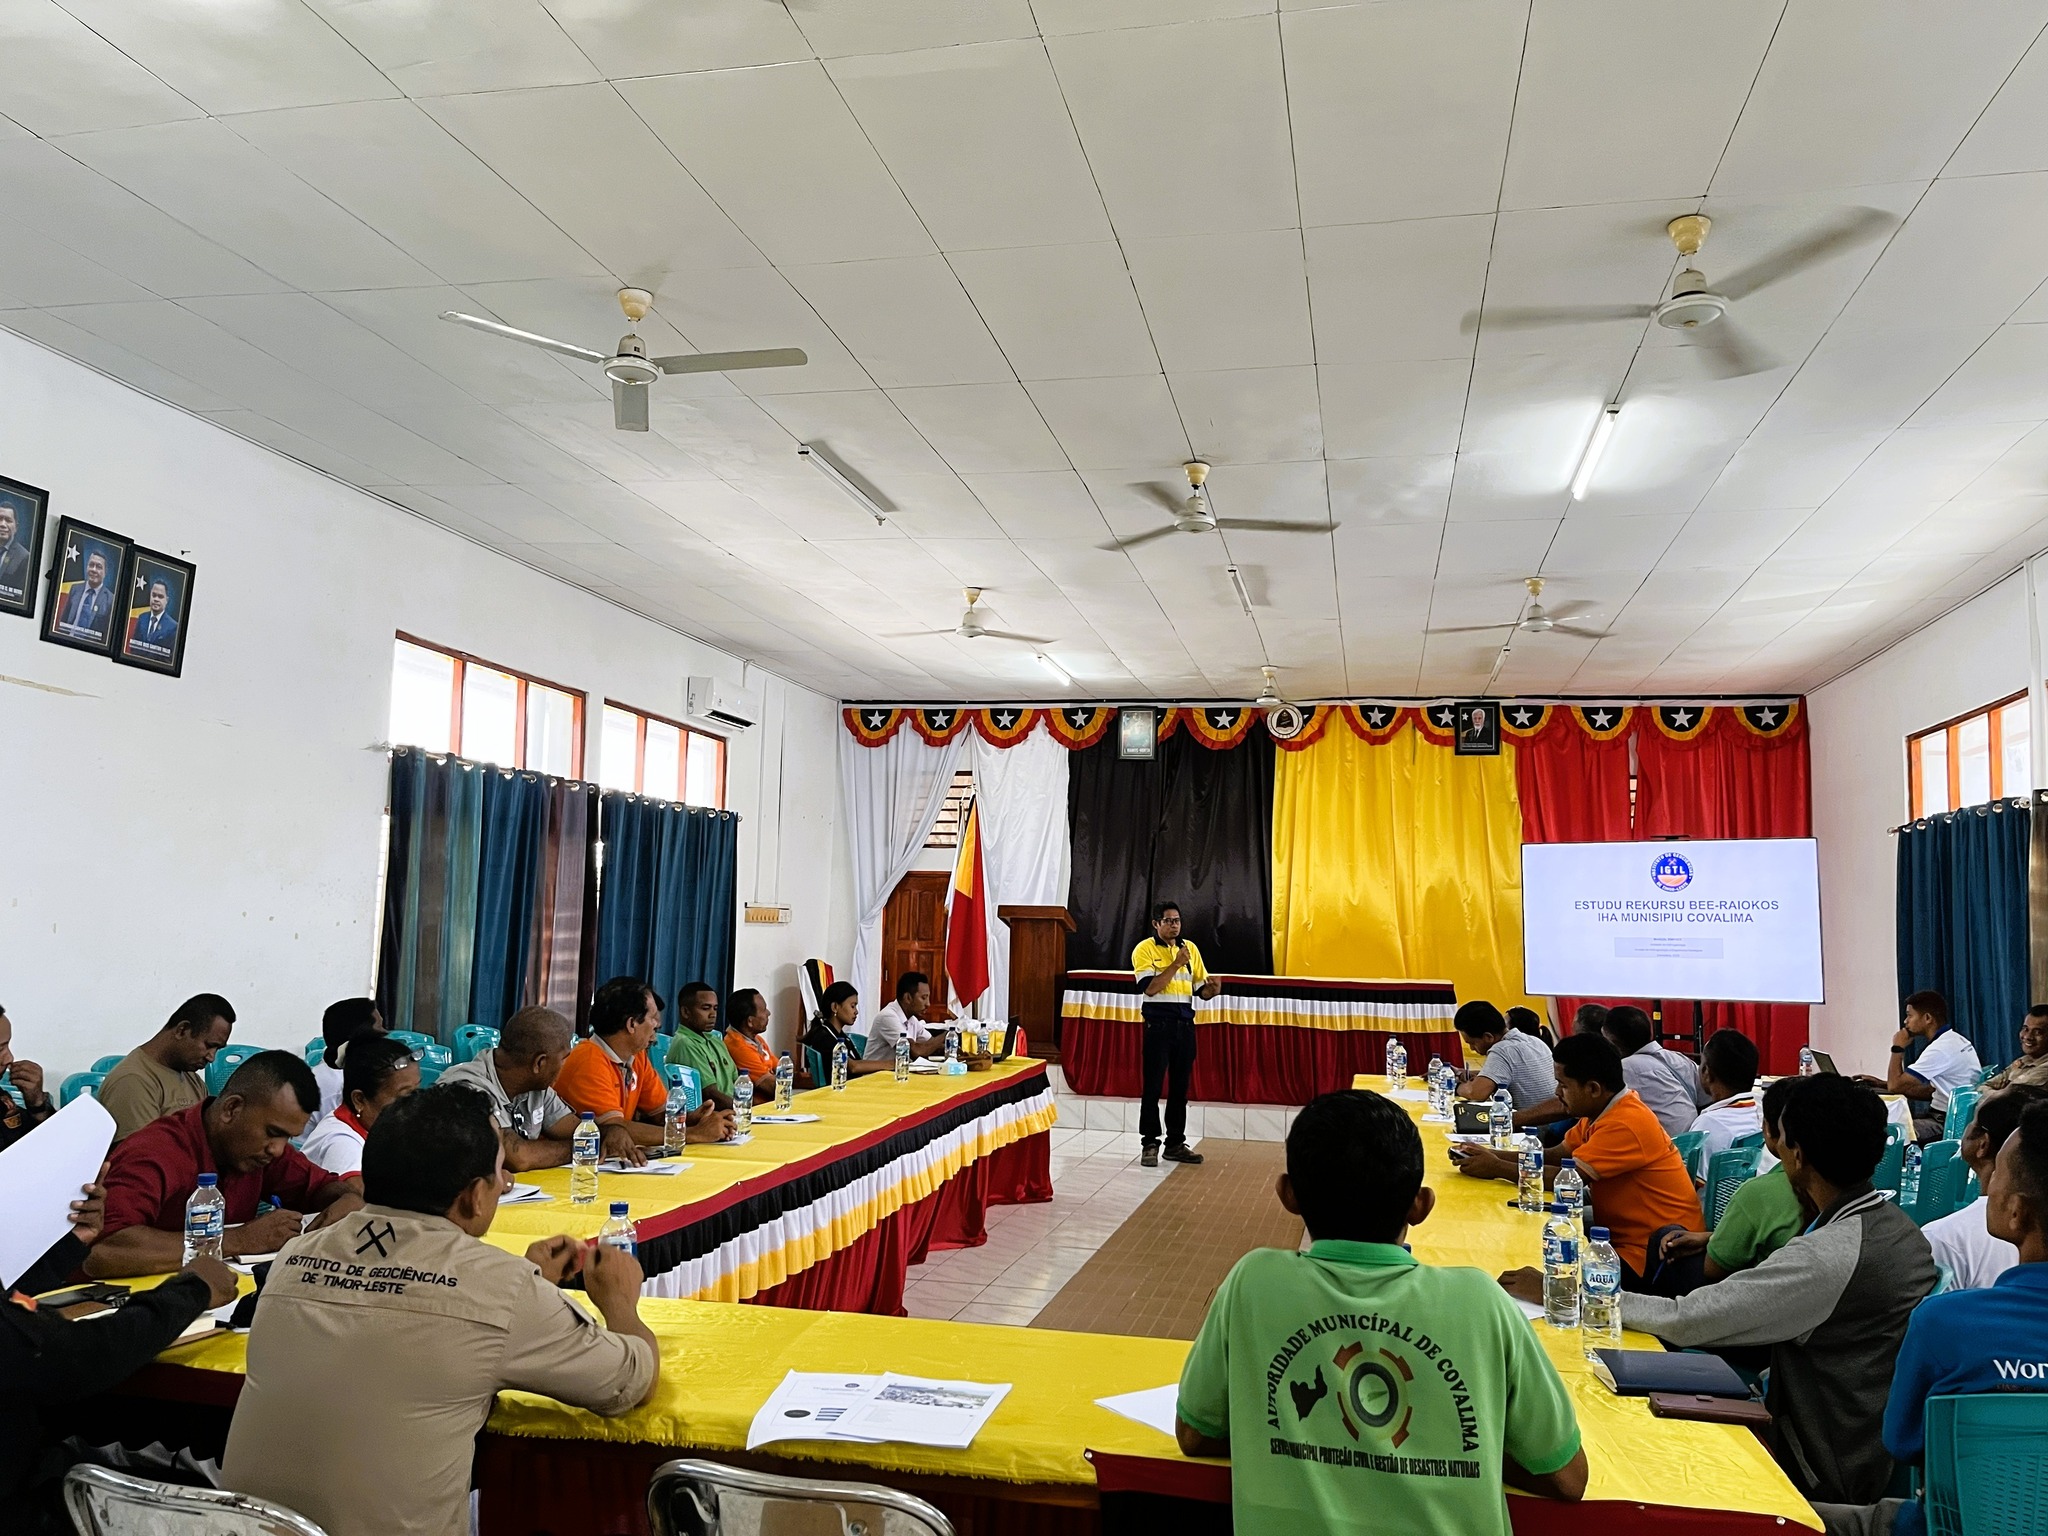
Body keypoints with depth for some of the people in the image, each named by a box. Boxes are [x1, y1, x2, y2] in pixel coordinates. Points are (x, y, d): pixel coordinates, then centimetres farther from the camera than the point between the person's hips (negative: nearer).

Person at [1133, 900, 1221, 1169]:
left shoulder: (1190, 948, 11)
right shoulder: (1144, 949, -5)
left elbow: (1200, 988, 12)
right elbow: (1150, 987, -16)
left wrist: (1212, 989, -11)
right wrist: (1176, 964, -19)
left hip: (1185, 1024, 5)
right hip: (1158, 1024, -5)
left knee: (1180, 1086, 9)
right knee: (1153, 1086, -2)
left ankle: (1176, 1143, 18)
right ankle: (1149, 1143, 6)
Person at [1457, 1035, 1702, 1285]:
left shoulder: (1626, 1123, -23)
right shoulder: (1604, 1109, 7)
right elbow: (1557, 1155, 8)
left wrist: (1497, 1168, -14)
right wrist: (1493, 1155, -4)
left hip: (1649, 1255, -9)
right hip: (1623, 1234, 9)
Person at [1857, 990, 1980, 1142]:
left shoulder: (1940, 1048, -19)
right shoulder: (1955, 1040, 11)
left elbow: (1895, 1086, -18)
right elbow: (1931, 1091, 16)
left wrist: (1898, 1048, -5)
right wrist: (1883, 1084, 12)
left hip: (1949, 1124, -10)